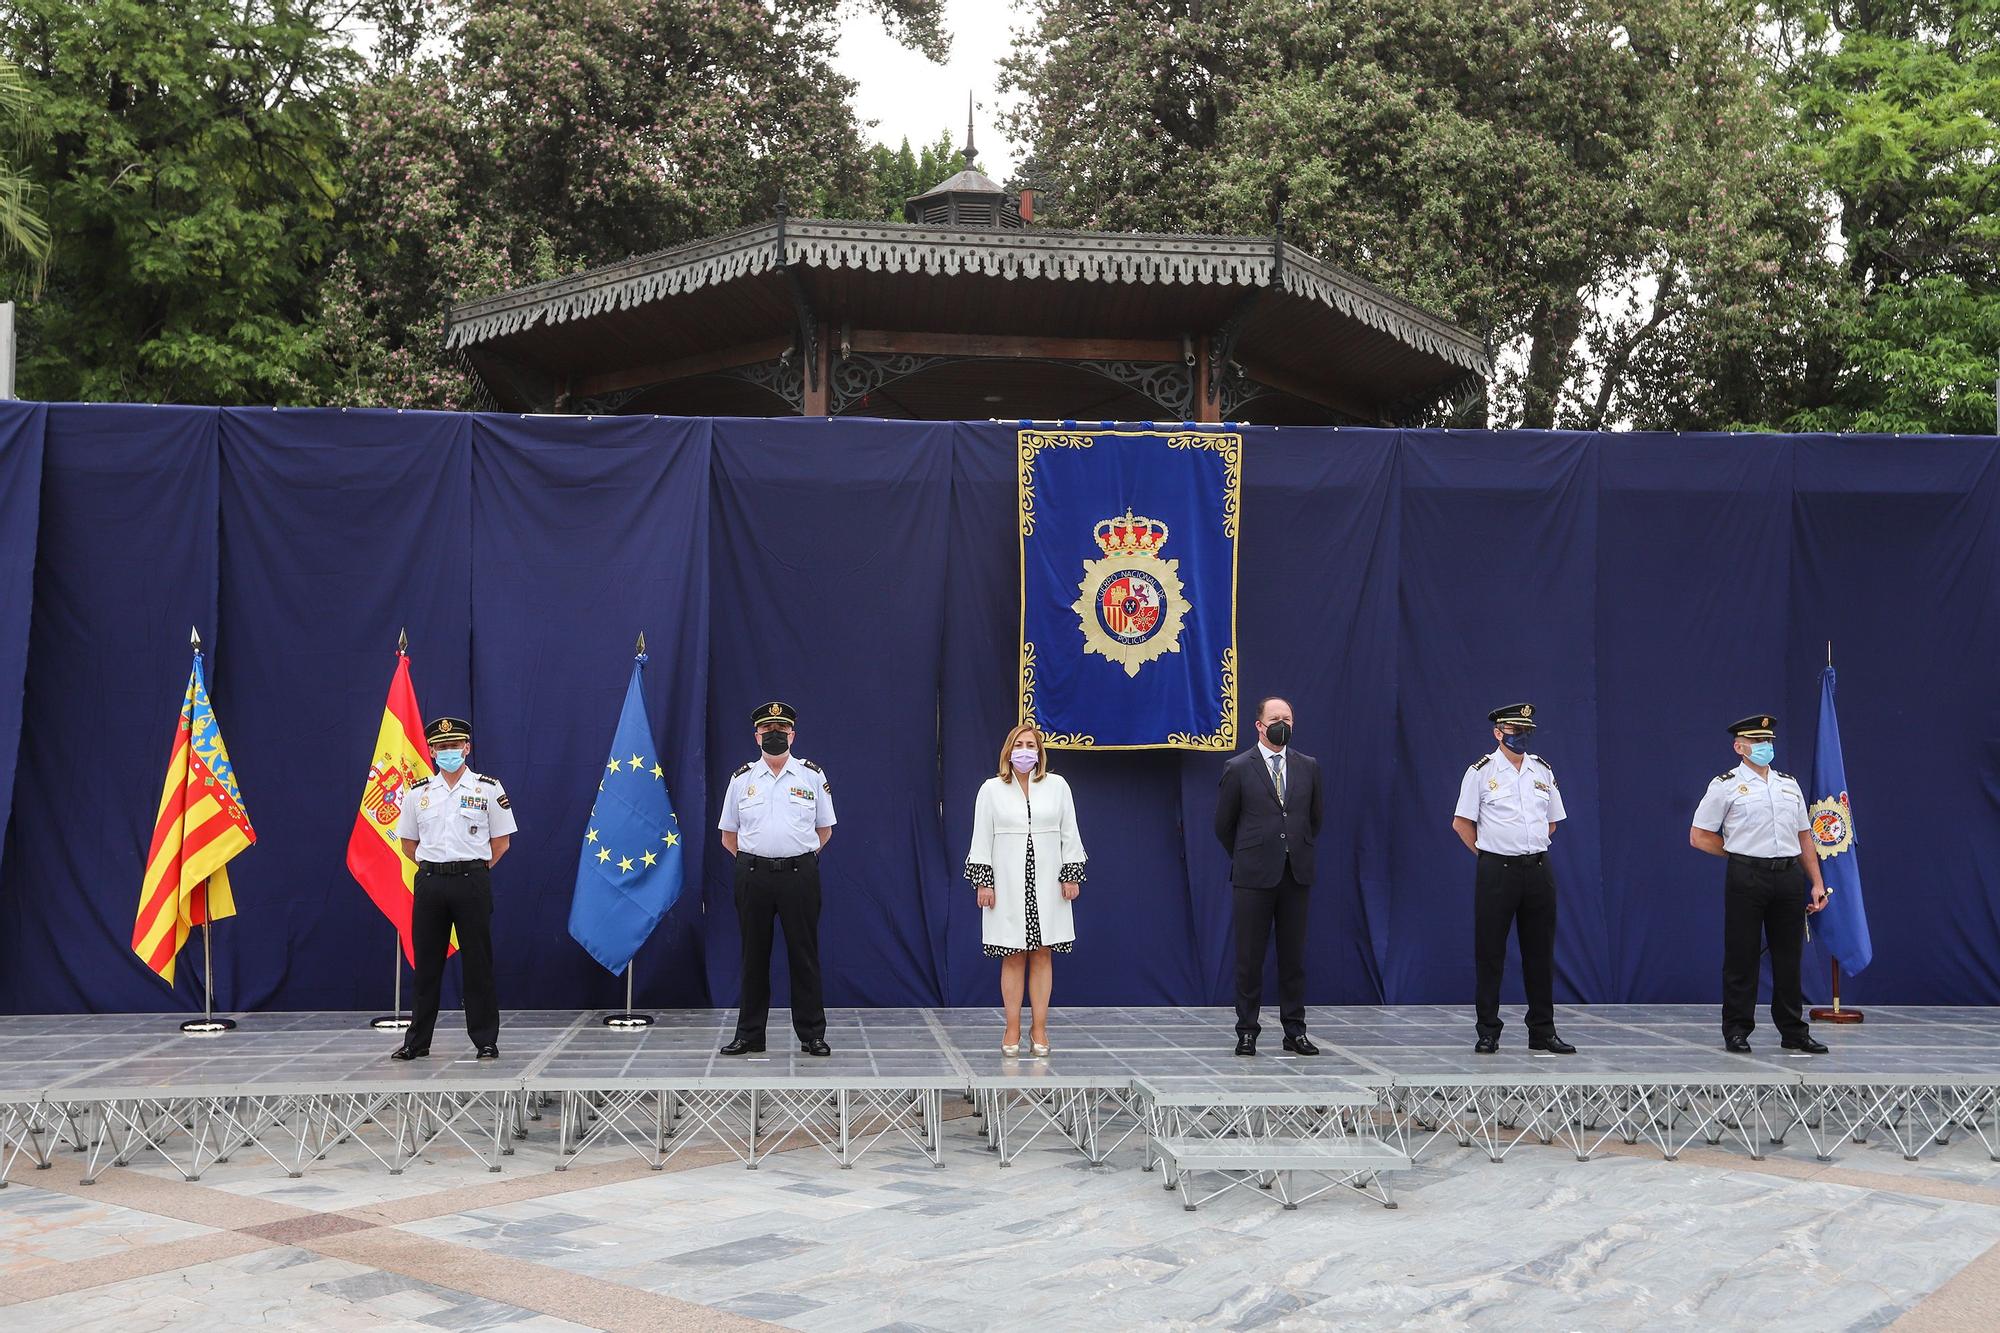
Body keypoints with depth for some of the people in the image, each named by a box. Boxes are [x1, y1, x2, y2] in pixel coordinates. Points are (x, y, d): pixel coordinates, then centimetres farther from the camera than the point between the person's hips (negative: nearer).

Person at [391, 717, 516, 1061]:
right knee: (426, 963, 7)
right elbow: (408, 842, 16)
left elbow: (501, 841, 5)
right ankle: (417, 1041, 15)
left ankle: (486, 1041, 7)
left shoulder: (488, 788, 2)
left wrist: (477, 871, 1)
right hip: (430, 881, 2)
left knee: (478, 962, 0)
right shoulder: (417, 793, 8)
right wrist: (432, 868, 7)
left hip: (472, 881, -2)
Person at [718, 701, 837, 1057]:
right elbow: (728, 835, 14)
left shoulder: (812, 776, 5)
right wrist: (752, 861, 8)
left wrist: (800, 856, 8)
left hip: (799, 872, -1)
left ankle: (812, 1034, 9)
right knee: (754, 956, 7)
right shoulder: (742, 778, 7)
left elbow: (824, 830, 13)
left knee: (804, 955, 1)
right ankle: (749, 1035, 14)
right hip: (753, 875, 1)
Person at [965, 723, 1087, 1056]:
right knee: (1012, 958, 1)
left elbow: (1069, 834, 7)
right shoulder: (991, 789, 3)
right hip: (1007, 886, -1)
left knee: (1042, 956, 3)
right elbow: (982, 839, 3)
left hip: (1046, 886, 1)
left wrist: (1071, 876, 2)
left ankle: (1039, 1029, 10)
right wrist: (982, 882, -3)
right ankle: (1012, 1030, 8)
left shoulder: (1057, 786, 6)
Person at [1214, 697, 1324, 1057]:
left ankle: (1295, 1030, 13)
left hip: (1296, 874, 3)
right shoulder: (1238, 768, -2)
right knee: (1250, 956, 1)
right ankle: (1247, 1030, 8)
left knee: (1293, 955, 6)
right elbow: (1223, 824, 6)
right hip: (1254, 876, -3)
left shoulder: (1308, 767, 9)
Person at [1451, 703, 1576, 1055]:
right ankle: (1488, 1032, 7)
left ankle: (1543, 1032, 15)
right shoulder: (1481, 772, -3)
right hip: (1496, 869, -4)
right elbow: (1461, 822, 1)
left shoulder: (1543, 771, 10)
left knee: (1540, 952, 8)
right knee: (1489, 953, 0)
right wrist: (1487, 854, 3)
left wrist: (1531, 850, 14)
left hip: (1538, 868, 4)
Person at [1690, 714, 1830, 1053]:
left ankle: (1793, 1031, 18)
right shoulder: (1726, 786, 0)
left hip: (1789, 876, 5)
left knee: (1789, 956, 9)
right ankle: (1736, 1031, 8)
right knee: (1741, 956, 0)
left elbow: (1804, 836, 16)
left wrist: (1817, 883, 10)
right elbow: (1699, 836, 1)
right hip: (1746, 879, -4)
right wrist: (1743, 854, 2)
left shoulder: (1789, 784, 15)